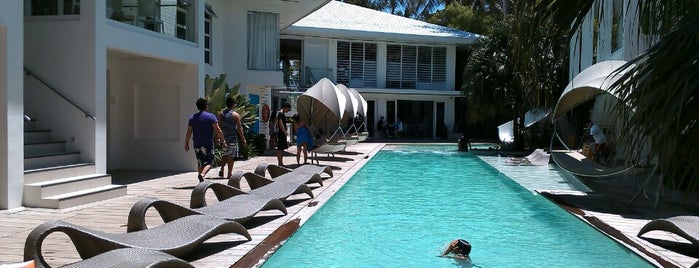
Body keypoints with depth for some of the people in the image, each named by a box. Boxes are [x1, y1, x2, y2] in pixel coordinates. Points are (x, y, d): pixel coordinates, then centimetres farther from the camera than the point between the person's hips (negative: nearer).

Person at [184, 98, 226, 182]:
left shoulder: (192, 117, 6)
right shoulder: (211, 116, -7)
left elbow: (189, 132, 6)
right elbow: (218, 130, -11)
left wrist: (186, 144, 14)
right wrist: (223, 141, -2)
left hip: (197, 144, 4)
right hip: (208, 144, -4)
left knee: (200, 163, 14)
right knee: (209, 162, 0)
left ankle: (201, 181, 16)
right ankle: (202, 174, -25)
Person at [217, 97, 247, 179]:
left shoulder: (221, 114, 6)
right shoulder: (235, 115, -8)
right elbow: (239, 128, -9)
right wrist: (243, 139, -3)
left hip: (223, 138, 5)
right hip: (232, 138, -5)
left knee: (225, 155, 18)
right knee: (231, 156, 1)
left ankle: (221, 170, 5)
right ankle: (229, 174, 3)